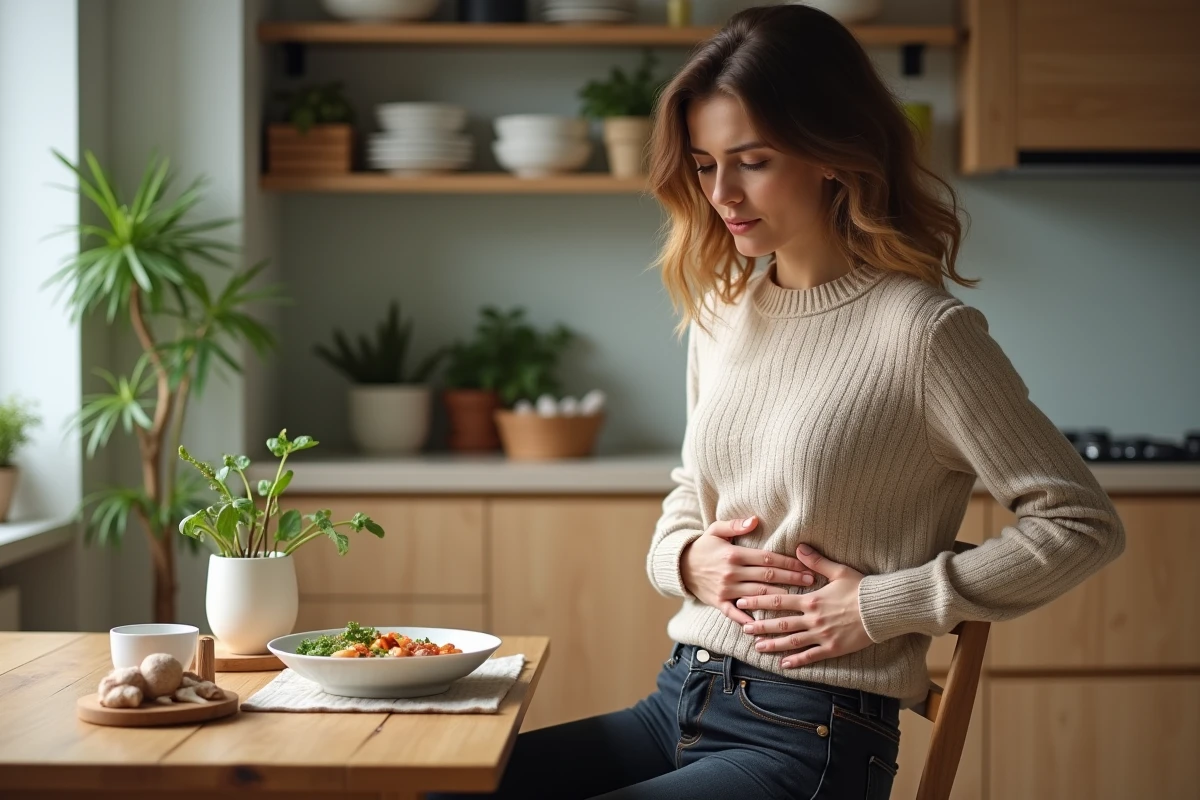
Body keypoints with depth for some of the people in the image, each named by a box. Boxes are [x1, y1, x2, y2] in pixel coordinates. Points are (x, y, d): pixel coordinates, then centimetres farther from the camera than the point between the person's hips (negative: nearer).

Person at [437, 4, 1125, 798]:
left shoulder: (922, 330, -12)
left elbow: (1084, 524, -11)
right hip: (681, 700, 7)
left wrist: (882, 605, -14)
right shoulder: (720, 314, 10)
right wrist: (683, 557, 2)